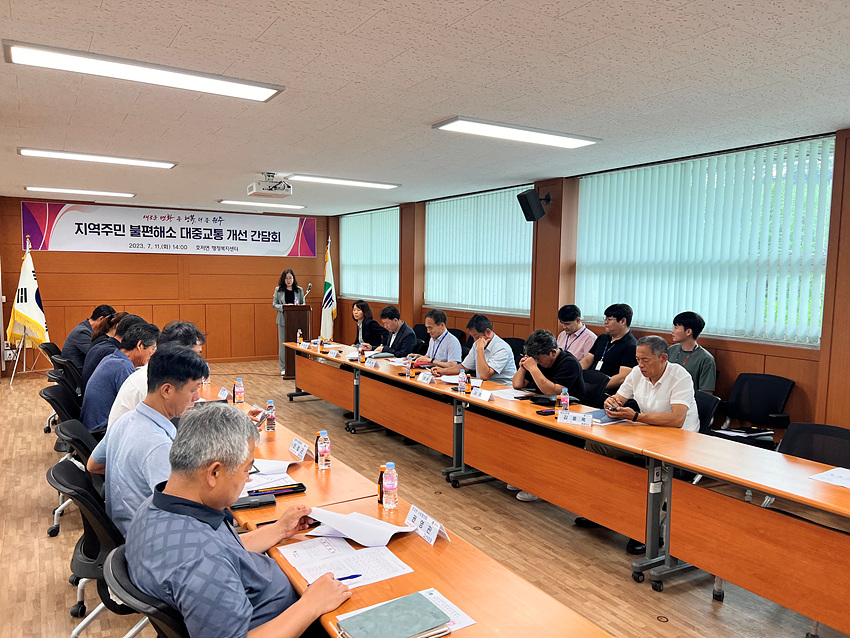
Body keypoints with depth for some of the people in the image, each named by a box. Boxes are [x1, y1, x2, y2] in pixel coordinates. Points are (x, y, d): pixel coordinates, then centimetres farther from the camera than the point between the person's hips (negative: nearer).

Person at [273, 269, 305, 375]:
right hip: (283, 319, -1)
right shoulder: (278, 290, 5)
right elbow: (274, 304, 2)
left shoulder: (299, 290, 7)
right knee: (283, 343, 3)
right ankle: (283, 367, 12)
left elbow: (303, 304, 9)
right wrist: (284, 307, -16)